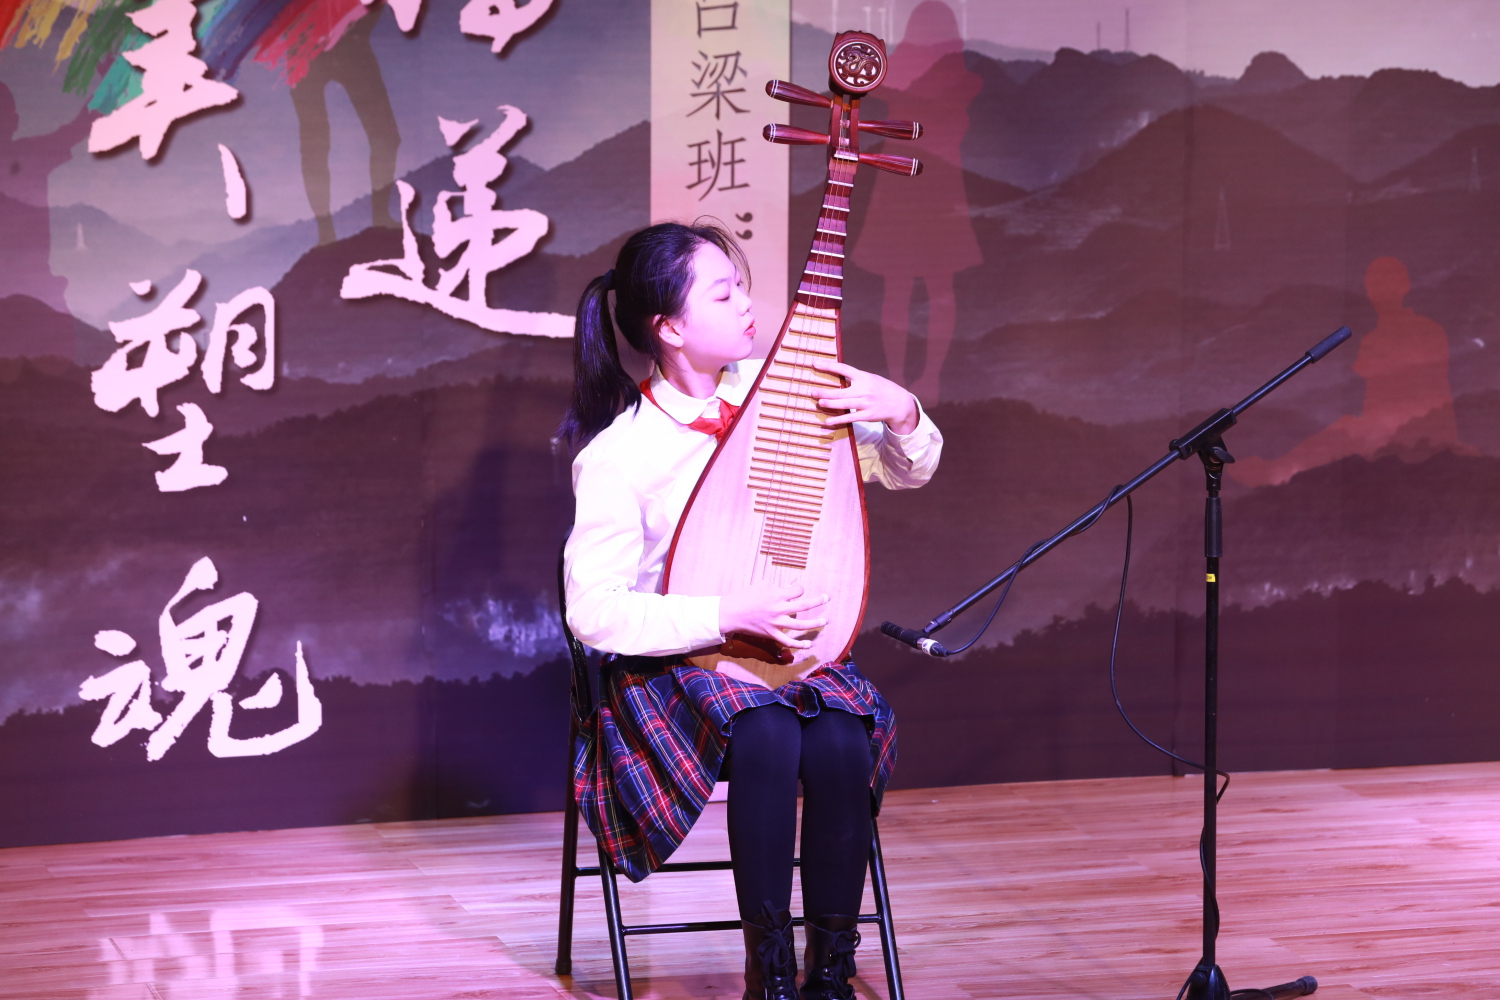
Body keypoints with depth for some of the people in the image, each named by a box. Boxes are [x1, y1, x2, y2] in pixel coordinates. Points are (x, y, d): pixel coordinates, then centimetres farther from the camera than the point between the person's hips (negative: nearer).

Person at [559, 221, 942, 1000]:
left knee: (841, 744, -28)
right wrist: (728, 615, -25)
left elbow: (906, 472, 9)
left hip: (786, 642, 4)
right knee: (767, 738, -34)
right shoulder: (618, 455, -14)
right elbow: (595, 612, -17)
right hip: (673, 660, -4)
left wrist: (904, 414, -14)